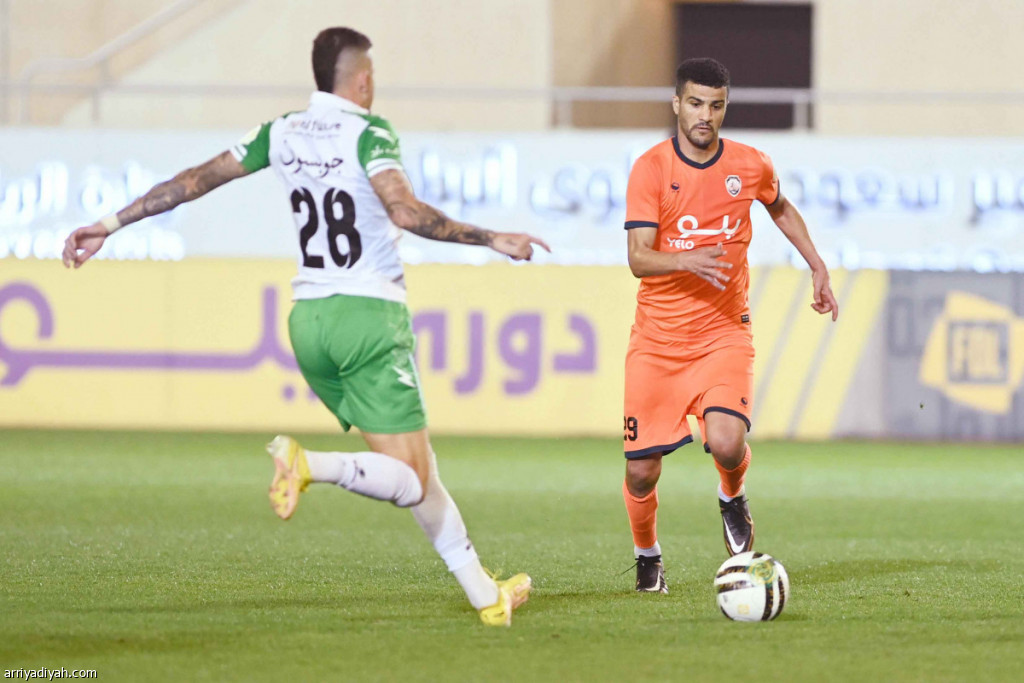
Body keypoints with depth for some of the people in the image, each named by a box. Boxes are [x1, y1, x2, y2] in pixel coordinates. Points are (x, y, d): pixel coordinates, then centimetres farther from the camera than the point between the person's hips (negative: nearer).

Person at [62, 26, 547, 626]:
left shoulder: (283, 134, 8)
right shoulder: (368, 133, -10)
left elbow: (195, 180, 10)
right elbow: (405, 212, -25)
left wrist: (111, 225, 18)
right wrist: (492, 240, -22)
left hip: (309, 316, 7)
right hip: (370, 313, -7)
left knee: (414, 468, 14)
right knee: (410, 482, -7)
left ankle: (486, 596, 15)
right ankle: (309, 465, -30)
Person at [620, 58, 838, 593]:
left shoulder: (750, 166, 0)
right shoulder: (651, 168, -9)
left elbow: (781, 208, 24)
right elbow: (638, 258, -17)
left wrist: (816, 265, 20)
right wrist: (687, 260, -35)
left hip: (724, 333, 1)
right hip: (657, 338, -1)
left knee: (726, 442, -25)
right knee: (641, 470, -2)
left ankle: (732, 499, 11)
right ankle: (647, 557, 28)